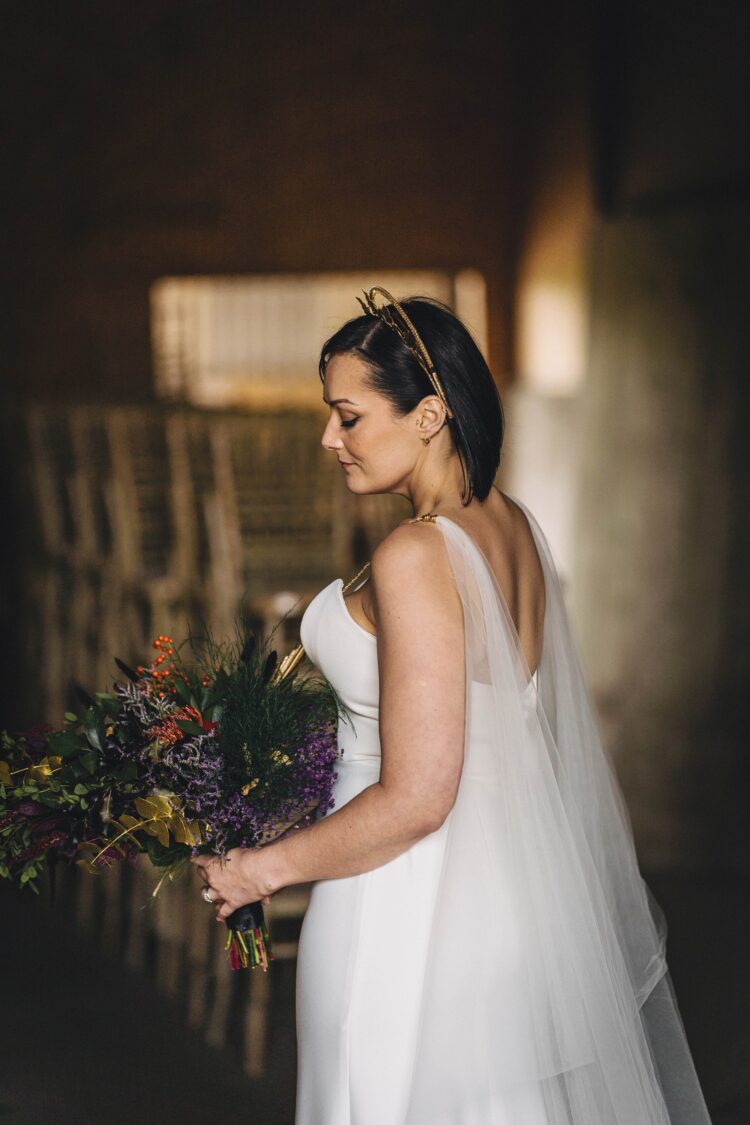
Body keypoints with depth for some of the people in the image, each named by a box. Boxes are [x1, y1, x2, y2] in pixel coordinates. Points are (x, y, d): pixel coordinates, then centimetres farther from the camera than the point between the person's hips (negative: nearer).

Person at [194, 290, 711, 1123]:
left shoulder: (416, 558, -23)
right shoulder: (514, 527, 2)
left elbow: (416, 799, -23)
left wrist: (264, 869, -11)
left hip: (412, 910, -8)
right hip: (511, 882, 8)